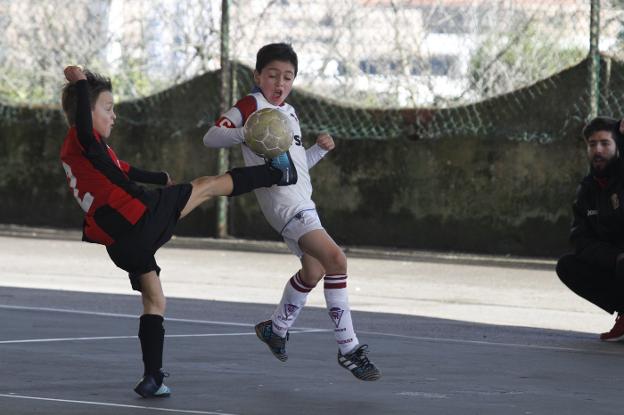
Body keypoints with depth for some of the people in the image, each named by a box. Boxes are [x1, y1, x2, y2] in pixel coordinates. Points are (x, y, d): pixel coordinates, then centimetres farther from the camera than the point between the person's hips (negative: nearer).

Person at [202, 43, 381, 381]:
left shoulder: (289, 112, 20)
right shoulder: (252, 106, -4)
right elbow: (210, 137, -13)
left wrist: (319, 149, 9)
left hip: (302, 198, 10)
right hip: (281, 199, -10)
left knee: (314, 270, 22)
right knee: (335, 259, -22)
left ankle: (276, 327, 44)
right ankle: (349, 349, -20)